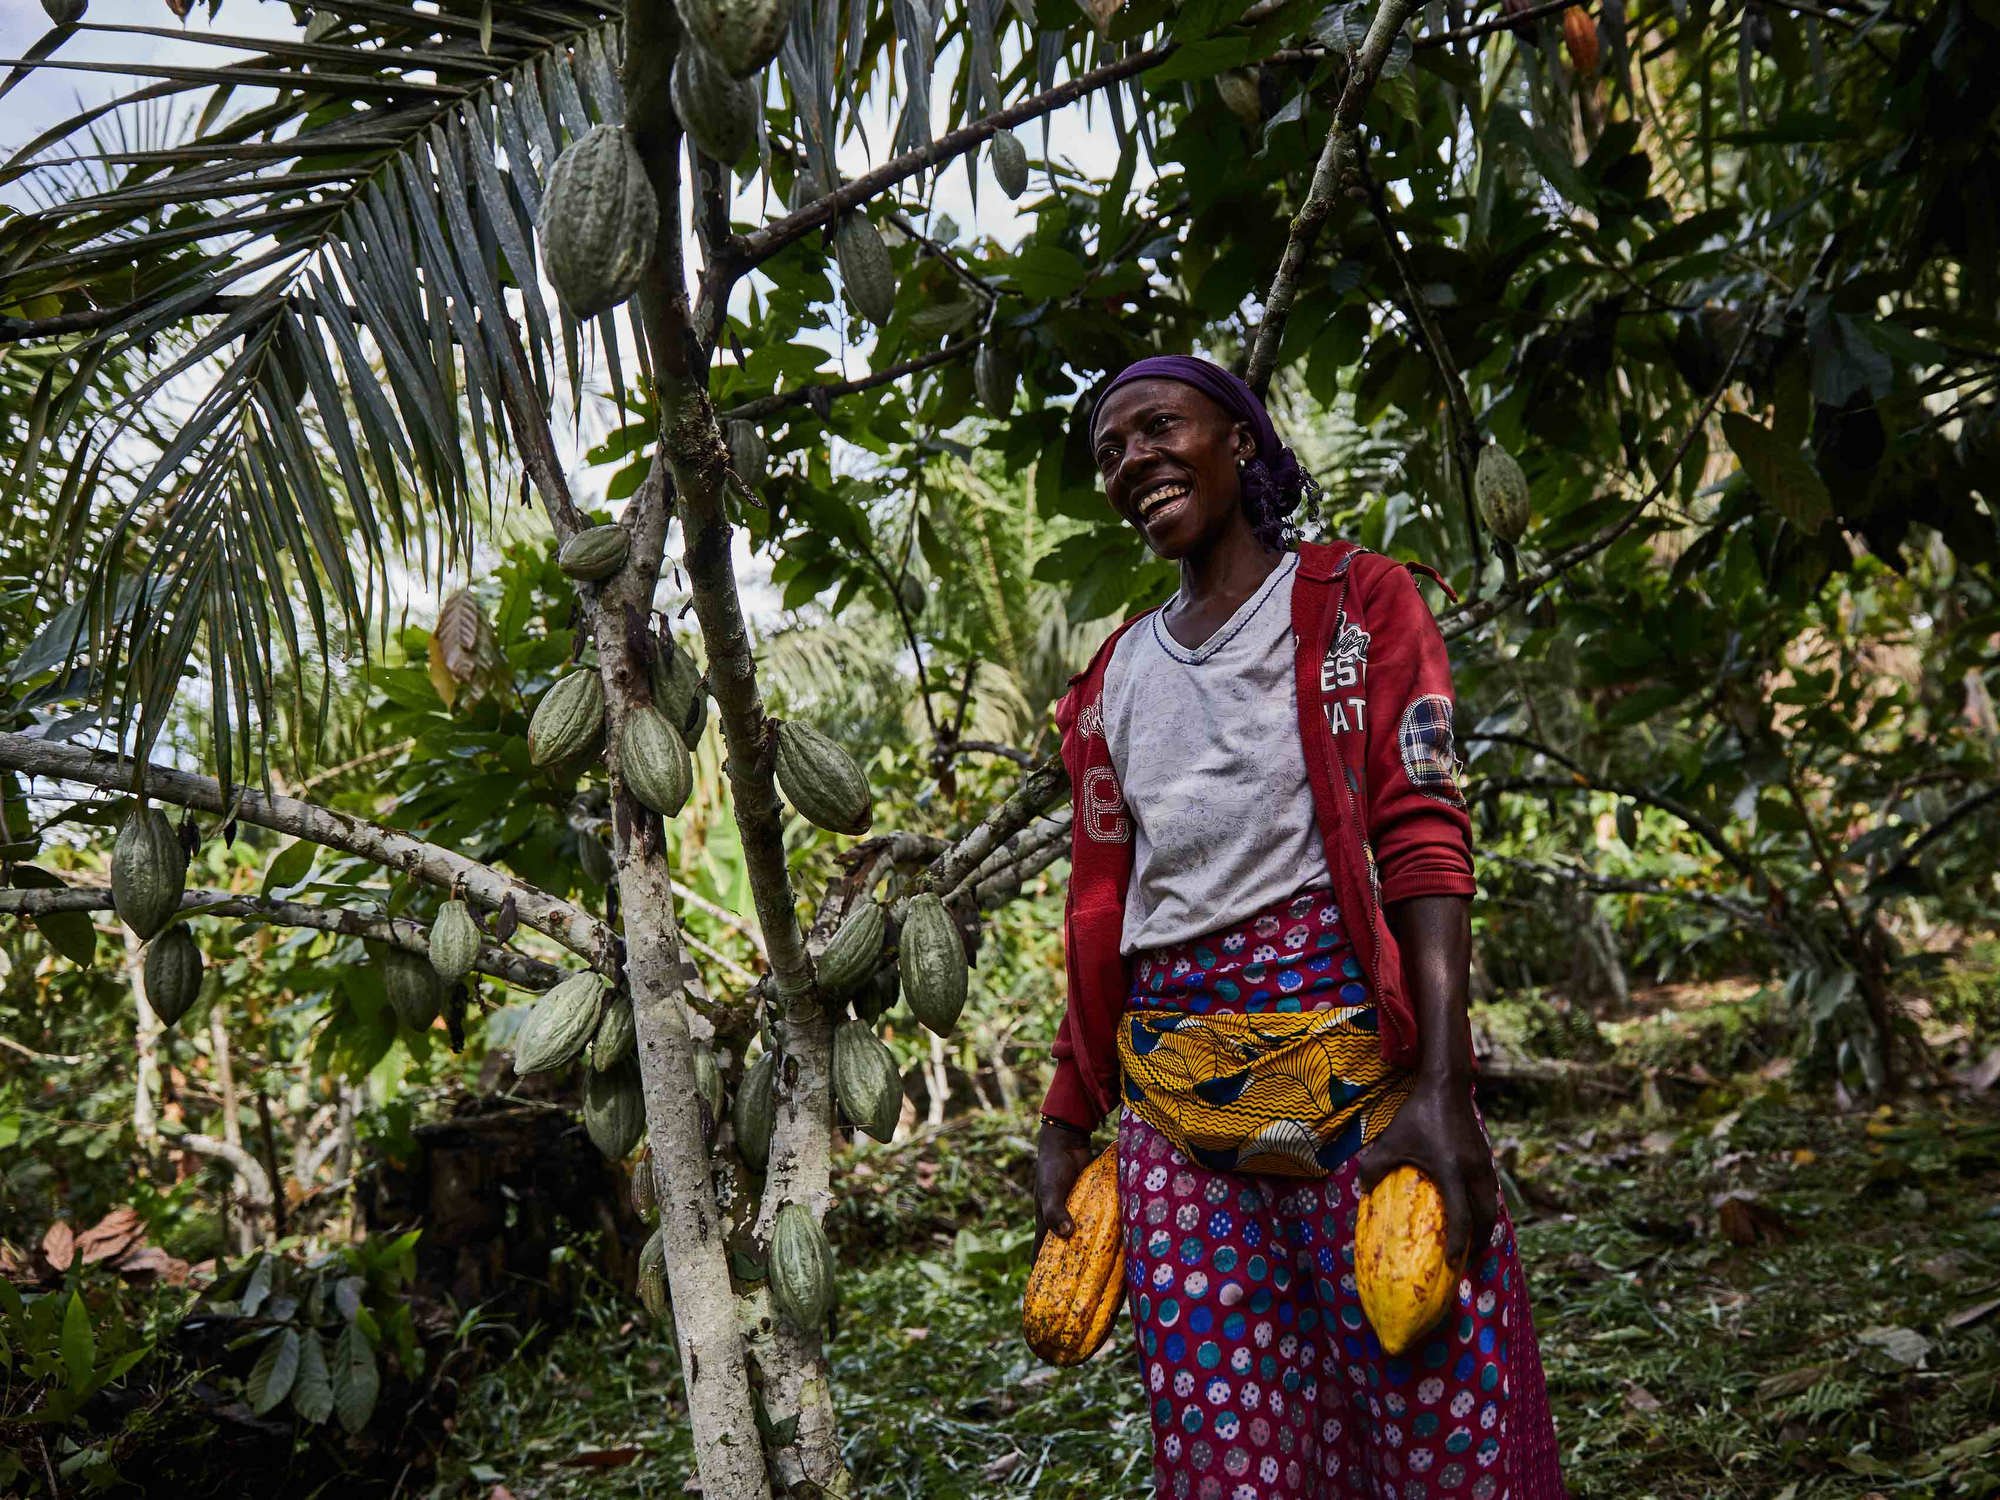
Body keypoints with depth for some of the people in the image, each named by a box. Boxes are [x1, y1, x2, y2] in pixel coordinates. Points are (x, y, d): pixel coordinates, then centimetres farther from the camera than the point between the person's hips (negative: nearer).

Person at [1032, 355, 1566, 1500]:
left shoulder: (1356, 602, 5)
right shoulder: (1115, 678, 19)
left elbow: (1423, 842, -6)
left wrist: (1440, 1086, -17)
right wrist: (1069, 1125, 17)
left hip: (1348, 1048, -4)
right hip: (1174, 1093, 4)